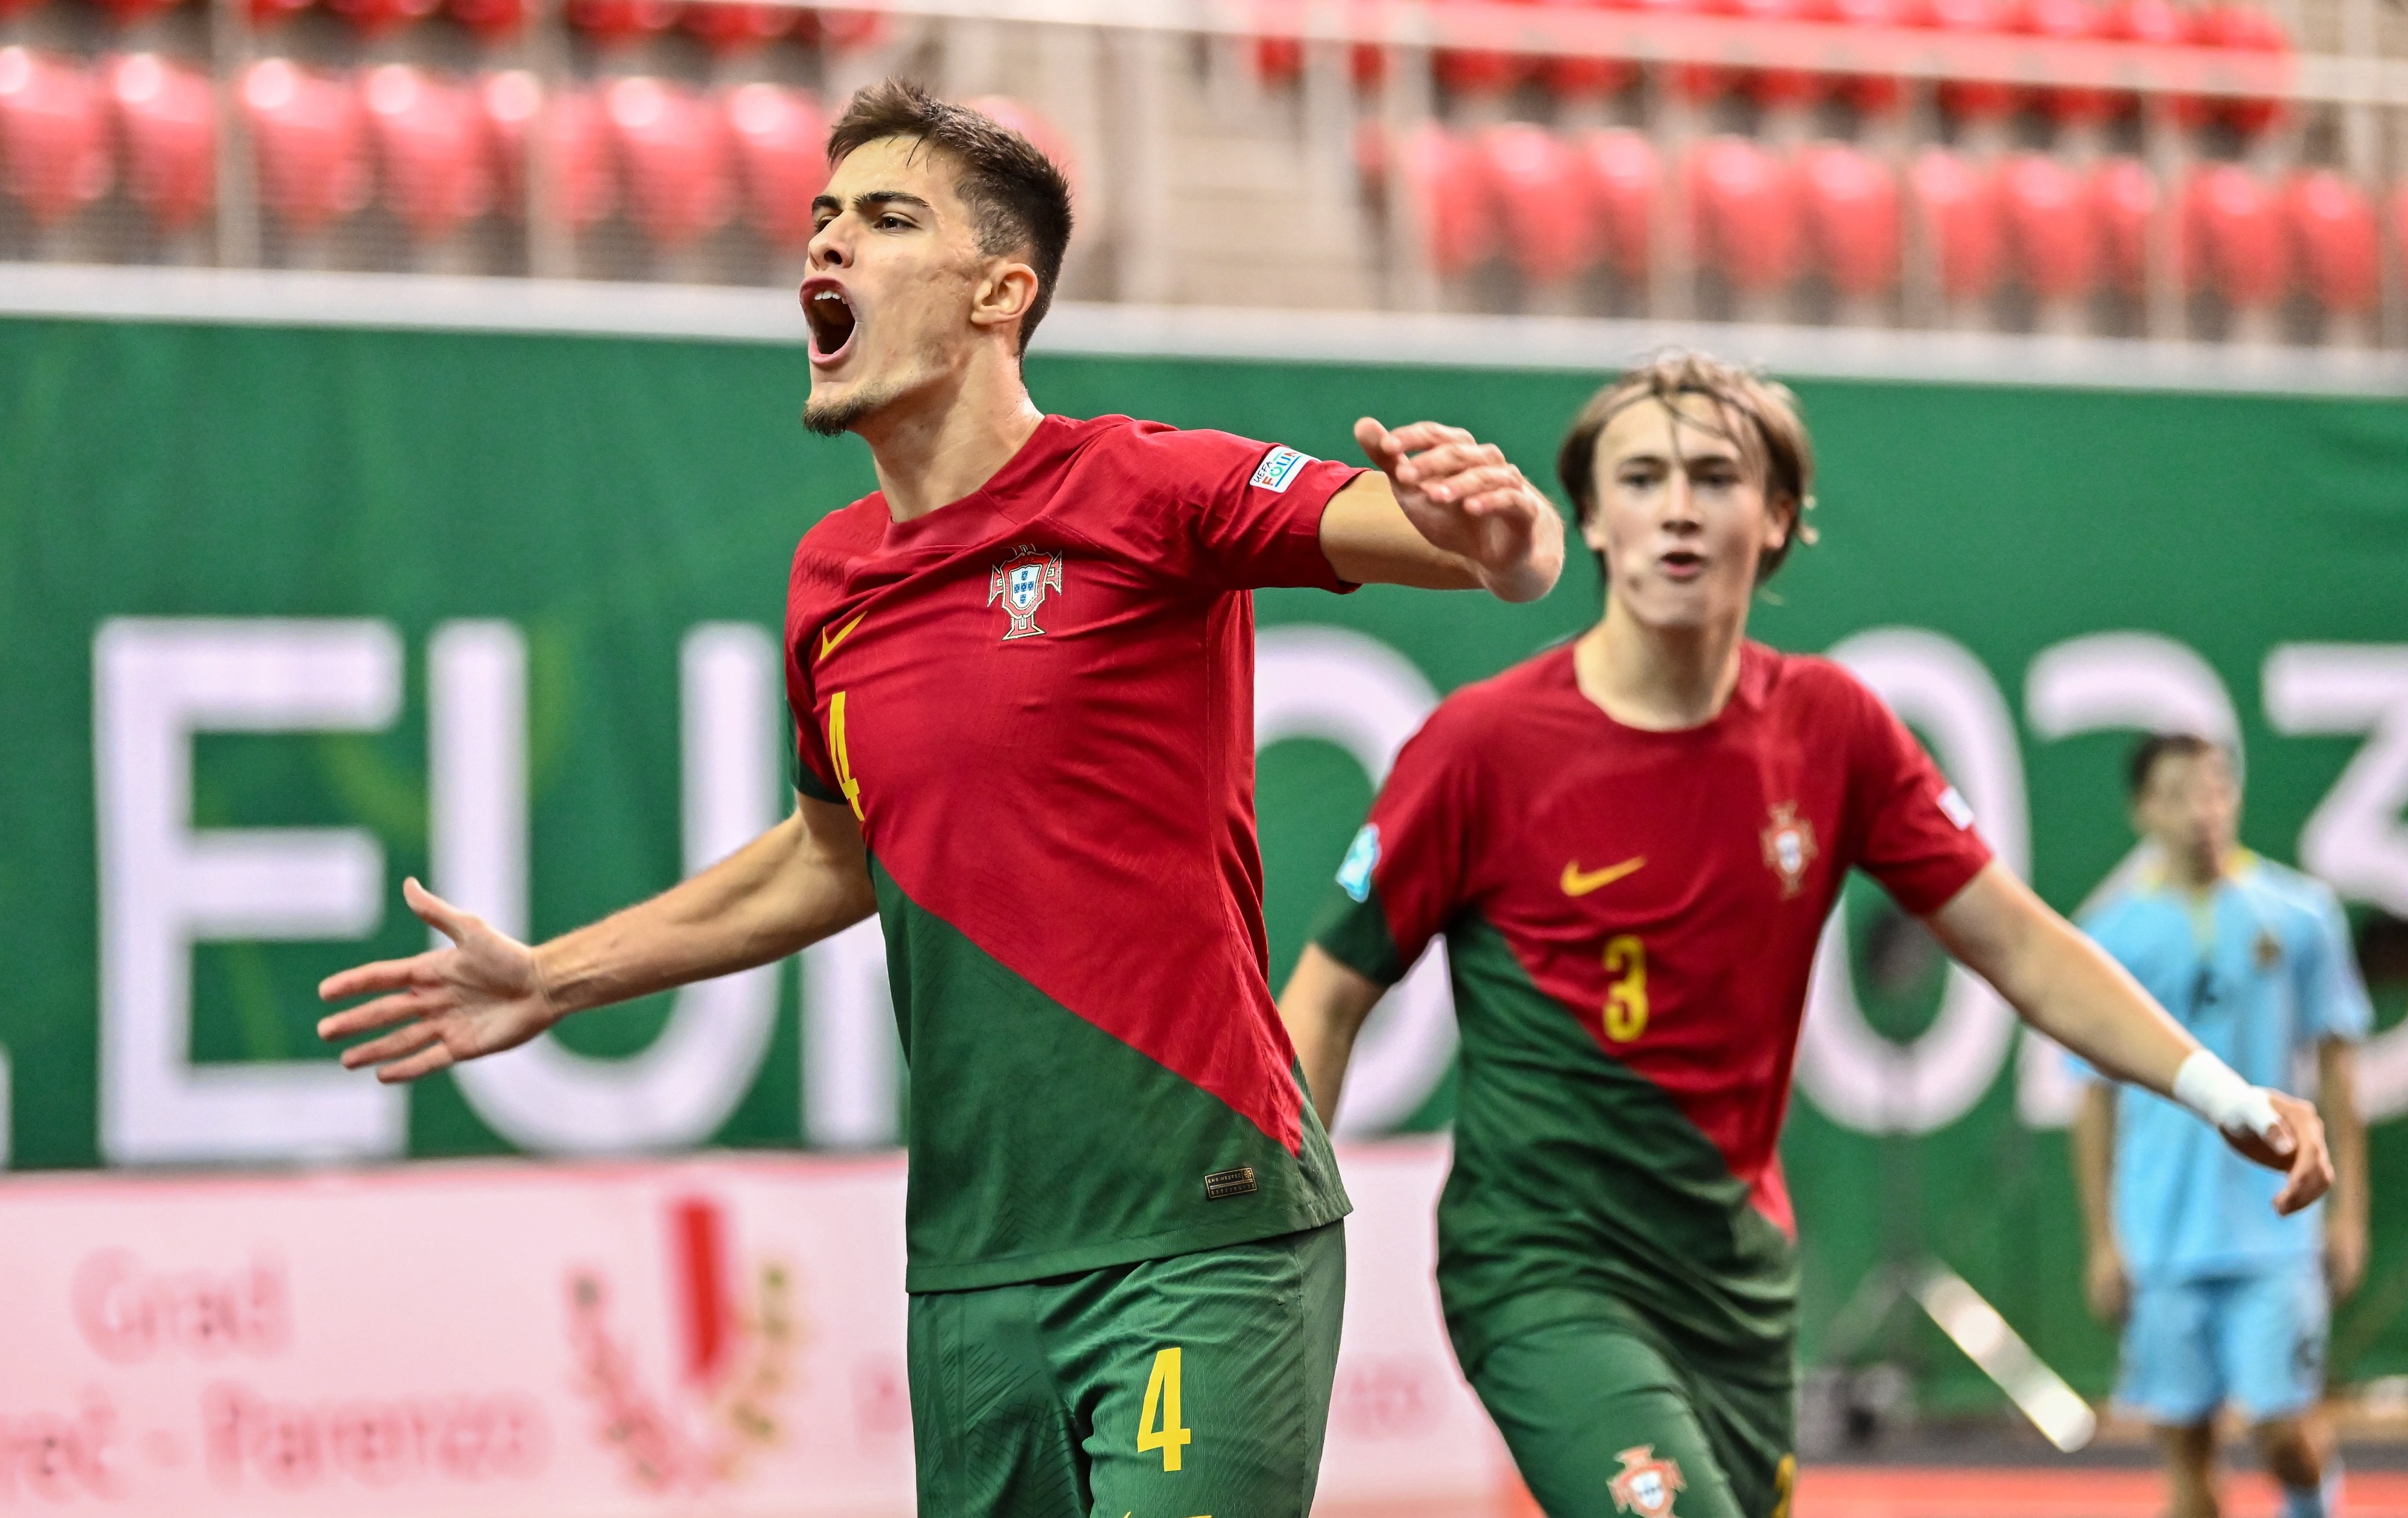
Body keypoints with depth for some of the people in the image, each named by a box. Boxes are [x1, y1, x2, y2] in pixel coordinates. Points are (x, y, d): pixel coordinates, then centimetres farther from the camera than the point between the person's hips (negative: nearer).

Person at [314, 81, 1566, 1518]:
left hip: (1202, 1237, -6)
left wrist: (1501, 532, -41)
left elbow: (1520, 552, -17)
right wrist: (553, 981, 30)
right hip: (972, 1273, 6)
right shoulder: (831, 580, 12)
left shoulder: (1147, 493, -8)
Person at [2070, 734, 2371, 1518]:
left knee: (2285, 1430, -6)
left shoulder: (2299, 913, 1)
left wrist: (2348, 1209, 3)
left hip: (2276, 1231, -1)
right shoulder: (2113, 933, 1)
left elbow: (2336, 1065, 7)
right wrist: (2101, 1240, 2)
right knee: (2185, 1447, 2)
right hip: (2161, 1240, 1)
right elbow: (2095, 1097, 5)